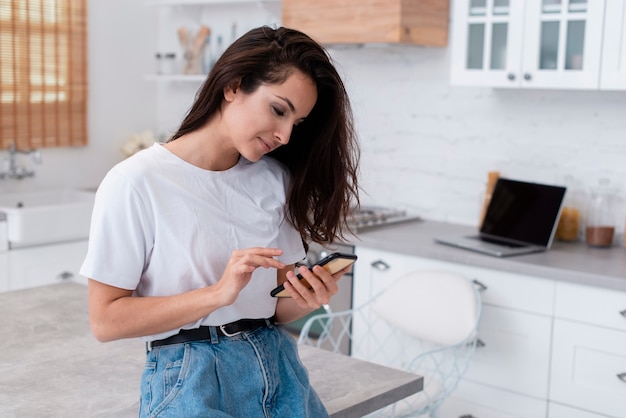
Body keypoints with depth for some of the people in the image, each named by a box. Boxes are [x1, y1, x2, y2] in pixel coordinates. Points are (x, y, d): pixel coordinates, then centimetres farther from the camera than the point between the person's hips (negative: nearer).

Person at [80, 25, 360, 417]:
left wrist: (305, 299, -15)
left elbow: (276, 305, 9)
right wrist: (218, 293, -24)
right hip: (191, 384, -5)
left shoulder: (275, 179, 4)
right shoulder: (135, 183, -13)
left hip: (278, 367, 5)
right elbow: (106, 319, -13)